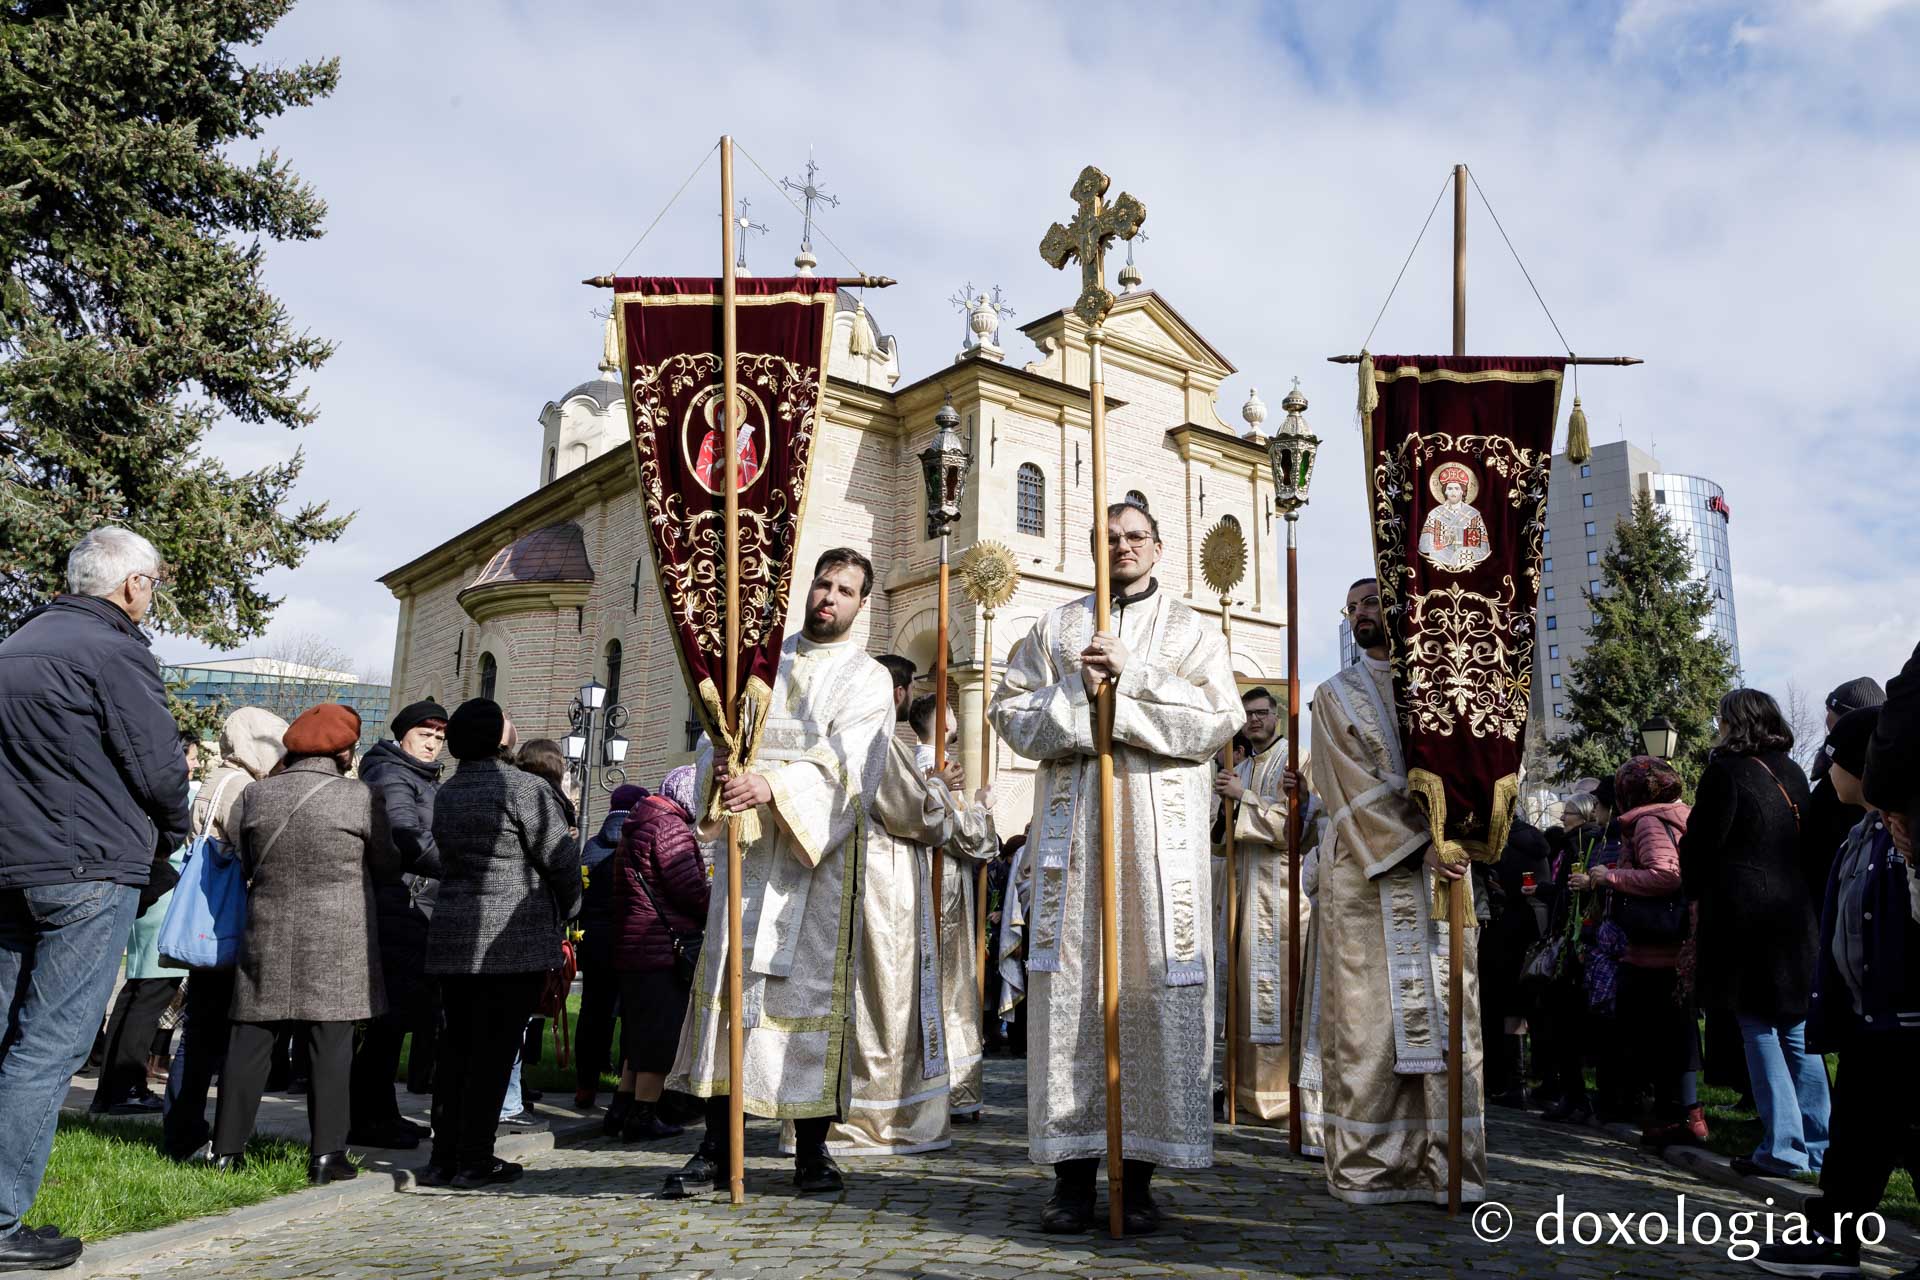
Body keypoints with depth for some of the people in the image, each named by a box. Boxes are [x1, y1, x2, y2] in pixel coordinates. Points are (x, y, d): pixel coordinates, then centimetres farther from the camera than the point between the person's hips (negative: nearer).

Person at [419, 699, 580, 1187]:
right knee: (495, 1048, -1)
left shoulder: (444, 794, 12)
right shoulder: (525, 789, -11)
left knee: (456, 1045, 13)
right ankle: (474, 1160, 3)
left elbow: (447, 859, 17)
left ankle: (443, 1156, 17)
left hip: (452, 939, 7)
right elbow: (561, 860, -10)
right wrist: (567, 911, 8)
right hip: (513, 940, -7)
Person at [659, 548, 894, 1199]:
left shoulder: (868, 678, 5)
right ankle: (716, 1146, 6)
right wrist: (719, 767, -16)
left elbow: (846, 763, -11)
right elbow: (717, 731, 8)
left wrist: (773, 786, -27)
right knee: (727, 978, -1)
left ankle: (812, 1147, 8)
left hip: (819, 853, -3)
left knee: (811, 987, -1)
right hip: (747, 848, 3)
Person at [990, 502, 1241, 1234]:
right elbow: (1010, 712, 7)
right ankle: (1073, 1171, 4)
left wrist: (1130, 677, -10)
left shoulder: (1190, 631, 14)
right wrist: (1081, 692, -9)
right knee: (1069, 982, -3)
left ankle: (1139, 1176, 5)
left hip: (1160, 828, -1)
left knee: (1157, 986, -4)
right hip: (1072, 823, 1)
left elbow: (1220, 717, -3)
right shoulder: (1055, 627, 17)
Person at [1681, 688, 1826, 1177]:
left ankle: (1783, 1146, -2)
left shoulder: (1726, 770, -9)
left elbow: (1701, 843, -8)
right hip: (1796, 913, 6)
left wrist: (1696, 891, 7)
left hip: (1743, 915, -6)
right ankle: (1816, 1144, 18)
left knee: (1759, 1030, -2)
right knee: (1797, 1029, 12)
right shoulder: (1792, 773, 11)